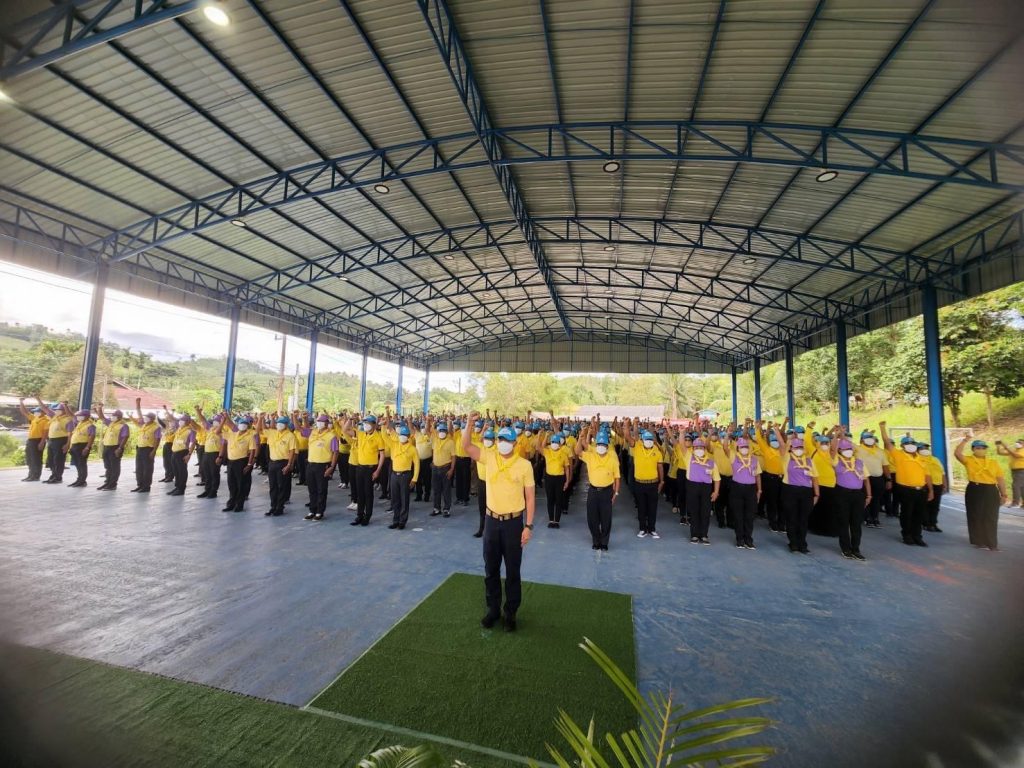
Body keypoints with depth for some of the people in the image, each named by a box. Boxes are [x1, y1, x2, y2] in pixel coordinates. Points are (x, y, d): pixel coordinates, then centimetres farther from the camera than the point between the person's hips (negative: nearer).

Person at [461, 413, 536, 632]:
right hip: (492, 521, 3)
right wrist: (470, 423, -27)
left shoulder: (524, 465, -9)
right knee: (491, 569, 15)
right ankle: (493, 609, 34)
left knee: (512, 571, 11)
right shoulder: (489, 458, -3)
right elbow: (466, 446, -14)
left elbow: (530, 497, -5)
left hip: (514, 522, -2)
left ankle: (511, 613, 29)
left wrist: (528, 526, -8)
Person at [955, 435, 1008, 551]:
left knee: (990, 518, 6)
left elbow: (1000, 479, 9)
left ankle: (991, 542, 16)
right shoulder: (969, 460, 0)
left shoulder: (993, 462, 7)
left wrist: (1003, 494, 5)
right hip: (974, 491, -2)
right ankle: (979, 541, 17)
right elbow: (957, 453, -19)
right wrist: (965, 439, -19)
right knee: (976, 517, 5)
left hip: (991, 492, 2)